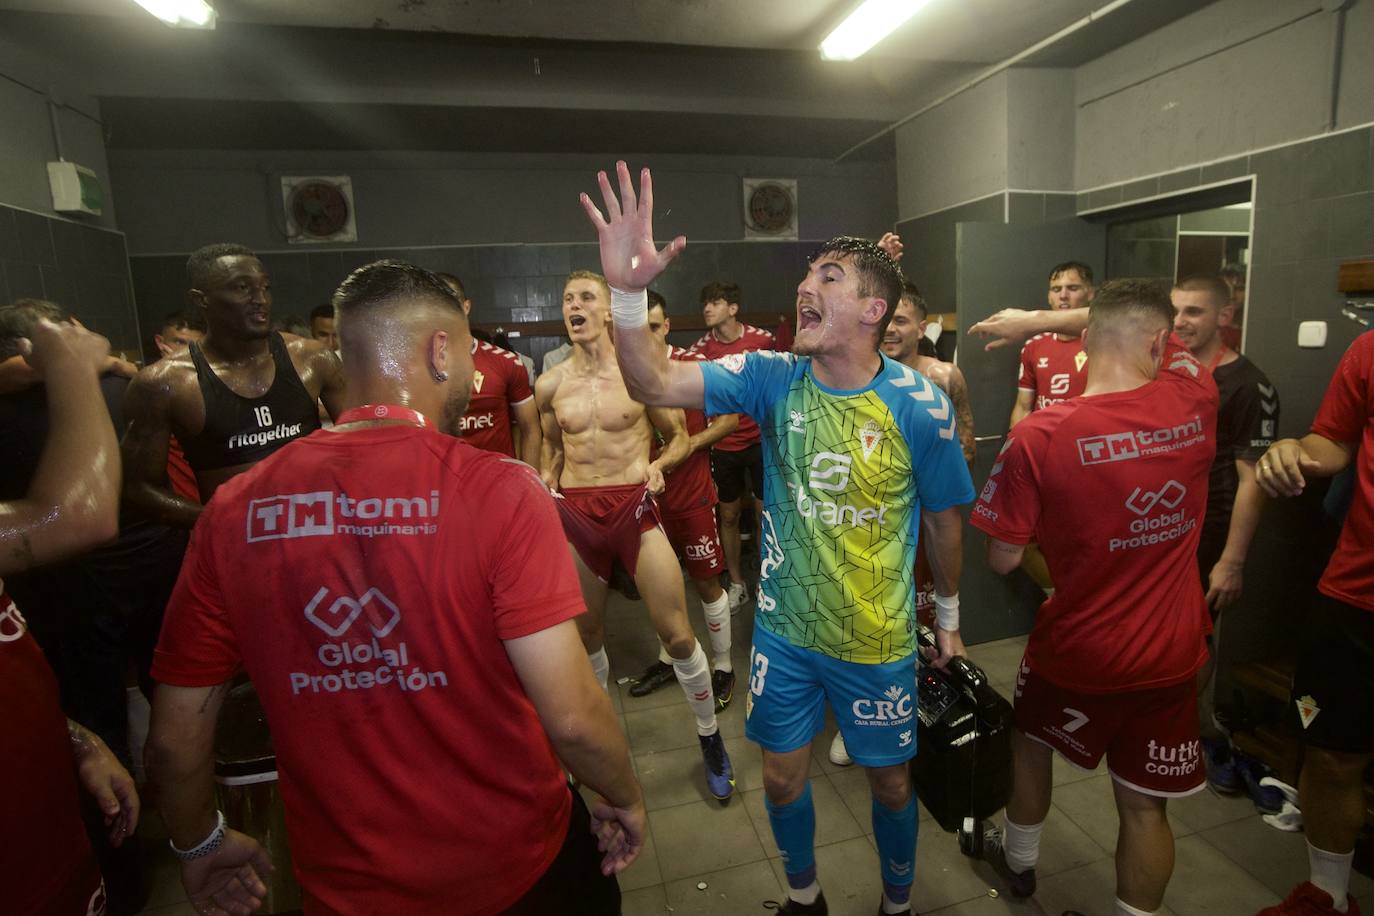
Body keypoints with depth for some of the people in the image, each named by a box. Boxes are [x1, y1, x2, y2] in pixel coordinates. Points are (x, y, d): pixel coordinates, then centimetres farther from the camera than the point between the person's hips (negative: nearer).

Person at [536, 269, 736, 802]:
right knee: (586, 635, 16)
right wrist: (545, 485, 3)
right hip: (573, 514, 3)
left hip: (634, 507, -3)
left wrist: (658, 465, -14)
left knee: (677, 635, -3)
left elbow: (679, 437, 5)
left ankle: (710, 737, 21)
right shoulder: (549, 385, 5)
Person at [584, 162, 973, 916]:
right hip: (782, 627, 2)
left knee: (890, 779, 19)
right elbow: (655, 384, -22)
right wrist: (628, 290, -38)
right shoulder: (773, 378, -12)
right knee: (782, 774, 19)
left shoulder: (921, 406, -16)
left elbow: (943, 518, -3)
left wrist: (948, 617, 8)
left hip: (878, 639, -1)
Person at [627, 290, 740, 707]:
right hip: (648, 494, 3)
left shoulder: (694, 365, -9)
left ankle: (722, 666, 25)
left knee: (707, 582, 7)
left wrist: (692, 443, -17)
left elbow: (730, 417, -2)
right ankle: (668, 659, 37)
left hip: (692, 495, -3)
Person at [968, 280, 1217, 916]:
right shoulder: (1195, 401, -11)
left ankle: (1018, 860, 50)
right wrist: (1036, 320, 6)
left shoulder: (1040, 436, -23)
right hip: (1172, 652, 2)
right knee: (1144, 805, 17)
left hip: (1077, 651, -2)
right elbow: (1159, 338, 12)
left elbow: (1003, 560, -17)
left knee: (1029, 741, 26)